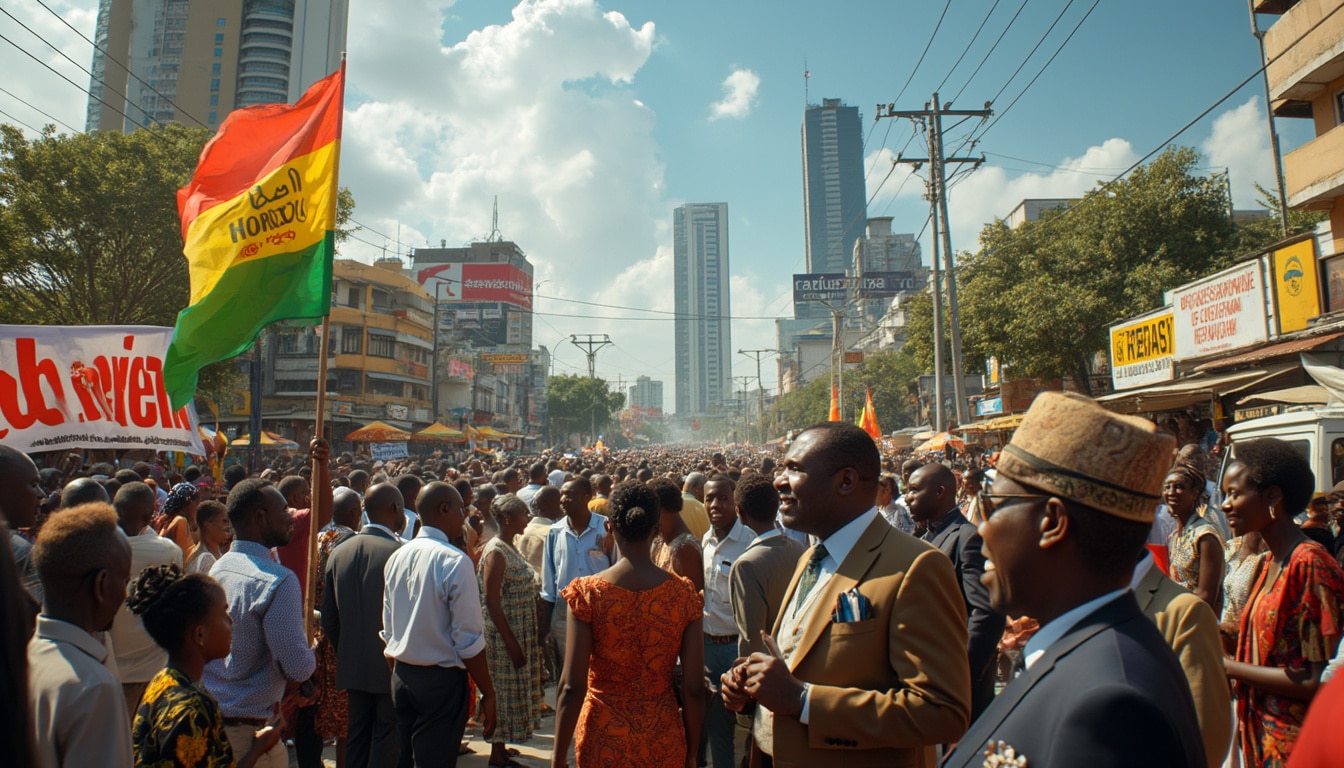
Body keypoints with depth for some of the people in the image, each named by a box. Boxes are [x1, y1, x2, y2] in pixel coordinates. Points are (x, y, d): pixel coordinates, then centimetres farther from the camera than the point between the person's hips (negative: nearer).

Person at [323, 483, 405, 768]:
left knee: (357, 738, 17)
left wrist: (345, 655, 18)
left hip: (353, 666, 6)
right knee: (388, 740, 6)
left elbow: (329, 619, 7)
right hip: (393, 666, -6)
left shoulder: (339, 552, 1)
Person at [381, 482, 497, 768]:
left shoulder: (396, 558, 4)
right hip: (442, 680, -7)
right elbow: (468, 640, -17)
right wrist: (488, 694, -9)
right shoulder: (455, 561, -17)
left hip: (401, 677, 7)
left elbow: (388, 629, 11)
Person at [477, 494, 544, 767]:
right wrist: (512, 643, -21)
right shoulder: (496, 552, -19)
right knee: (505, 691, 3)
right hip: (504, 635, -9)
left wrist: (523, 639, 13)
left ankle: (501, 746, 29)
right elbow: (491, 602, -21)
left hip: (520, 633, 9)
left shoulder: (511, 548, 8)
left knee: (512, 690, 16)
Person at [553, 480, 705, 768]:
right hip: (663, 740, 2)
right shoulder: (684, 593, -12)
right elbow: (694, 689, -8)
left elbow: (572, 687, -16)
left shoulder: (587, 592, -16)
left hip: (604, 738, -1)